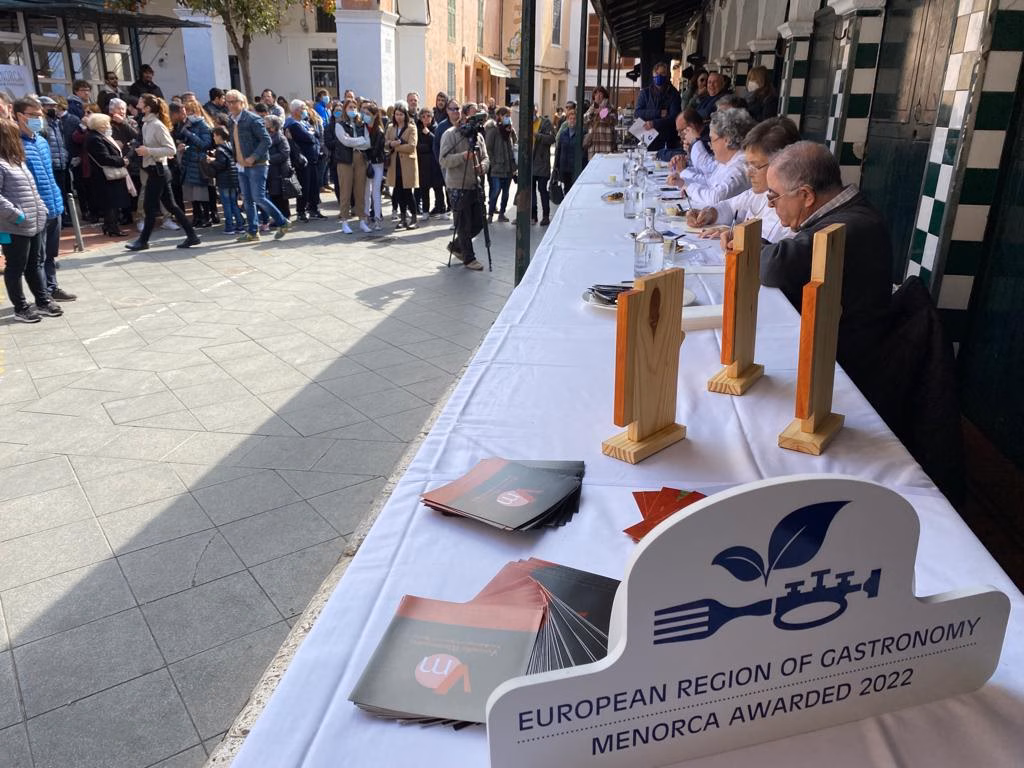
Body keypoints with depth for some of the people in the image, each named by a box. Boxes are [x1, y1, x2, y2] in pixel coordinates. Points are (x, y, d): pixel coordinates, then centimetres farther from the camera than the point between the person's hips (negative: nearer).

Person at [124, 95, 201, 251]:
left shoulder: (157, 125, -15)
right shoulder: (146, 125, 10)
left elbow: (171, 150, -20)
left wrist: (148, 151, -22)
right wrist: (142, 149, 5)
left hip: (157, 171, -9)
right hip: (154, 170, 9)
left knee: (150, 207, 1)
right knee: (170, 205, 9)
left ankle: (143, 241, 11)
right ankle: (192, 235, 11)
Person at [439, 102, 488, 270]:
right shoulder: (450, 134, -7)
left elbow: (485, 158, 12)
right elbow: (444, 160, -15)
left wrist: (482, 166, -11)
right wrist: (464, 156, -26)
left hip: (474, 185, 7)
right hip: (458, 187, -7)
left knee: (478, 224, 10)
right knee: (464, 225, 1)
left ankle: (456, 246, 31)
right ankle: (469, 258, 14)